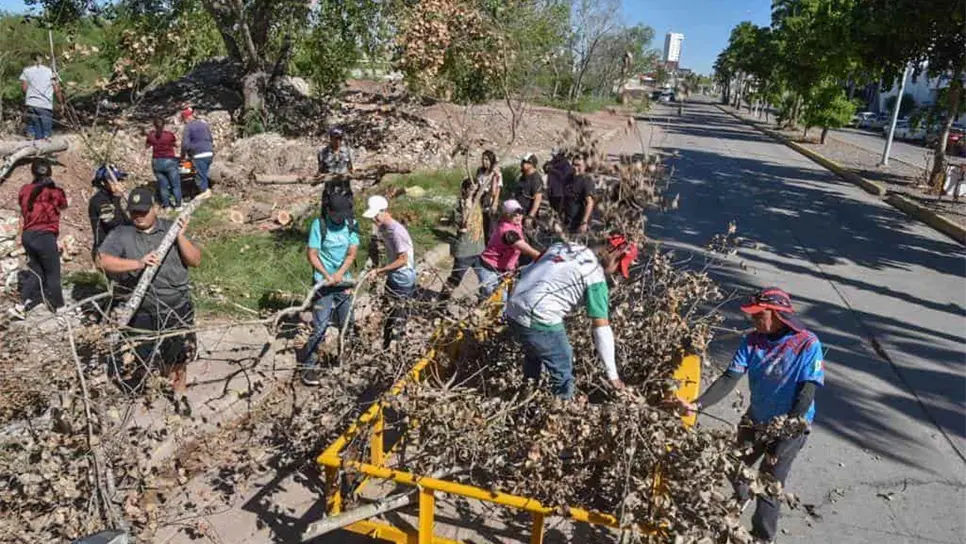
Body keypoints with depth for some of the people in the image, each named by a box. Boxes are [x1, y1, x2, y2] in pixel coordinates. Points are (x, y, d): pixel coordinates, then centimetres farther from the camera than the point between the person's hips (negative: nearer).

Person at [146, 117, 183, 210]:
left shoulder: (151, 135, -3)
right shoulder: (170, 134, -10)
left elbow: (146, 146, 13)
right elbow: (176, 144, 6)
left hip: (156, 162, 3)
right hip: (169, 161, -3)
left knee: (163, 185, 10)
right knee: (176, 185, 6)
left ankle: (167, 205, 12)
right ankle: (178, 205, 6)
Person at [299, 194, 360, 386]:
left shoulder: (351, 225, 0)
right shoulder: (319, 224, -11)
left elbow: (352, 253, -2)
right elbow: (312, 255, -10)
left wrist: (339, 274, -16)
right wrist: (328, 276, -19)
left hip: (344, 281, 4)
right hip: (324, 282, -4)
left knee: (347, 323, 13)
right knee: (320, 326, -8)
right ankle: (309, 366, 2)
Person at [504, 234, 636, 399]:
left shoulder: (564, 246, 14)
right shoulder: (595, 277, -8)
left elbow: (526, 272, 19)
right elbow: (602, 329, -9)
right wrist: (612, 374, -2)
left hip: (513, 311, 9)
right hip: (539, 321, -9)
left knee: (534, 353, 33)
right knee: (563, 373, 11)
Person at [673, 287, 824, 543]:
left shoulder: (807, 344, -22)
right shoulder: (752, 341, -11)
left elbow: (807, 392, -21)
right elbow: (729, 379, -16)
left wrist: (787, 432, -25)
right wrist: (697, 404, -28)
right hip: (756, 420, 5)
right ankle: (741, 498, 54)